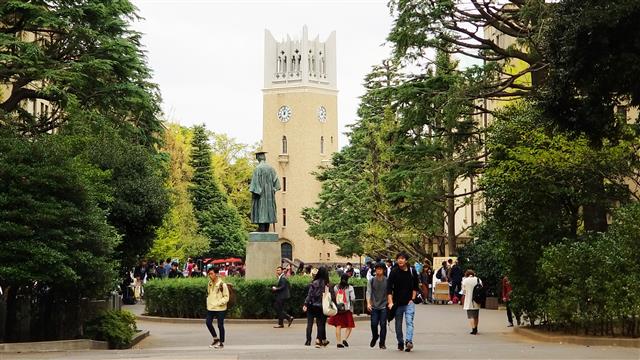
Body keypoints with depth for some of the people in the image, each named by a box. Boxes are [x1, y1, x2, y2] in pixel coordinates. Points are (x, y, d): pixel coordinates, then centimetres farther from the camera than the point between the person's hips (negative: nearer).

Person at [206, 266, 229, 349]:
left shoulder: (222, 285, -12)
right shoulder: (209, 284, 7)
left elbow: (226, 297, -10)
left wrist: (218, 303, -19)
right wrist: (208, 303, 9)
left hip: (220, 309, -6)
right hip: (210, 308, 6)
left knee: (220, 325, 2)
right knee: (208, 323, 0)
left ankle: (221, 343, 15)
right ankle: (216, 338, 19)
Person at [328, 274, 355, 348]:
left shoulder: (336, 287, 3)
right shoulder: (350, 288, -7)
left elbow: (334, 297, 6)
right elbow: (352, 298, -8)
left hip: (338, 309, 3)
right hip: (347, 309, -3)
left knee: (338, 326, 7)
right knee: (349, 326, 9)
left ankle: (339, 342, 4)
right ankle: (345, 339, -9)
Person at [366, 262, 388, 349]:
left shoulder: (387, 281, 2)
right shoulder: (371, 281, 4)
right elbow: (368, 292, 0)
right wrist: (368, 303, -13)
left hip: (384, 306, -1)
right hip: (374, 306, 1)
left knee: (383, 325, -4)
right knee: (374, 324, -4)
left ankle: (382, 343, 6)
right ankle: (374, 337, 26)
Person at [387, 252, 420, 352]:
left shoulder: (412, 271, 2)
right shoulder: (394, 272, -2)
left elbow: (415, 287, 12)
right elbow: (389, 288, -5)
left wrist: (412, 299, 1)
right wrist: (390, 302, -13)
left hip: (409, 303, -1)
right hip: (397, 303, 1)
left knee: (409, 321, -17)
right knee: (398, 325, 9)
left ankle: (409, 341, -27)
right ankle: (400, 343, 23)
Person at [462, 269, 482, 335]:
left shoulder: (465, 281, -6)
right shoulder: (479, 280, 3)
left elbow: (463, 292, -3)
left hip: (469, 302, -4)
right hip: (477, 301, 4)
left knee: (471, 316, -3)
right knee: (476, 316, 17)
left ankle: (473, 329, -16)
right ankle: (475, 330, 27)